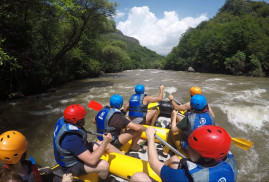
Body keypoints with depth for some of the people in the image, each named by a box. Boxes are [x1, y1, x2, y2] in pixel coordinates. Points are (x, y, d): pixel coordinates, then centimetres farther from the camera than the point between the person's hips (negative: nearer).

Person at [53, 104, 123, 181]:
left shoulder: (63, 121, -13)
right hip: (71, 166, -9)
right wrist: (105, 142, -28)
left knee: (107, 145, 5)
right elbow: (92, 160, -36)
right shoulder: (72, 139, -39)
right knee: (104, 165, -26)